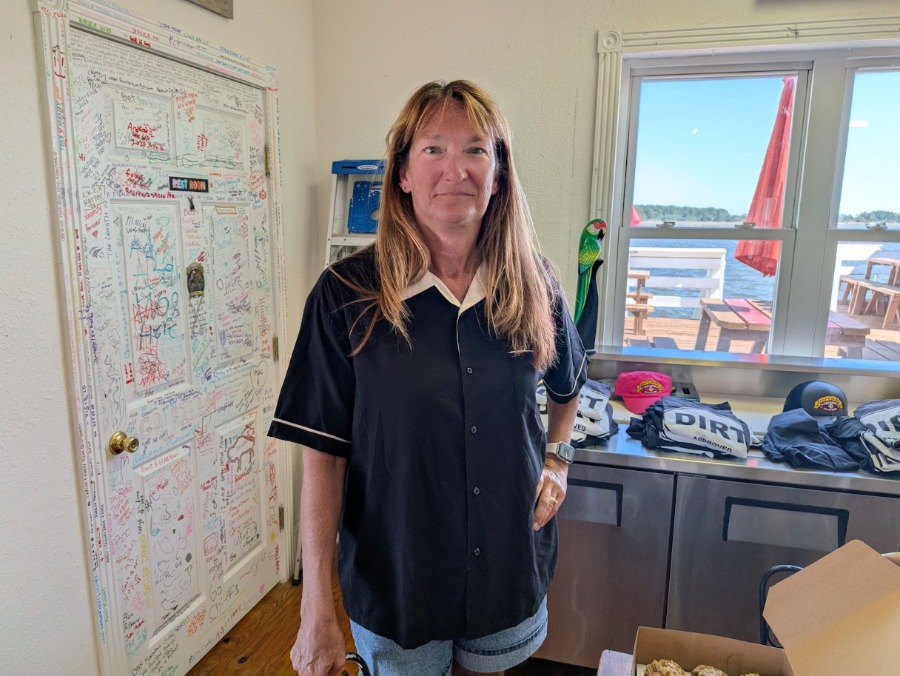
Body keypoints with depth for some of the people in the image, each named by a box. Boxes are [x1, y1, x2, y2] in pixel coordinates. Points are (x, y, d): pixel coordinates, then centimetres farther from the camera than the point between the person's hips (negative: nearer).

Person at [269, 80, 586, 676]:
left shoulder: (534, 286, -7)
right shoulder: (347, 295, -16)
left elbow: (569, 384, 14)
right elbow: (322, 454, -14)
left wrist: (558, 457, -1)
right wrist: (317, 609, -13)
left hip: (512, 568, 3)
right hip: (394, 578, -2)